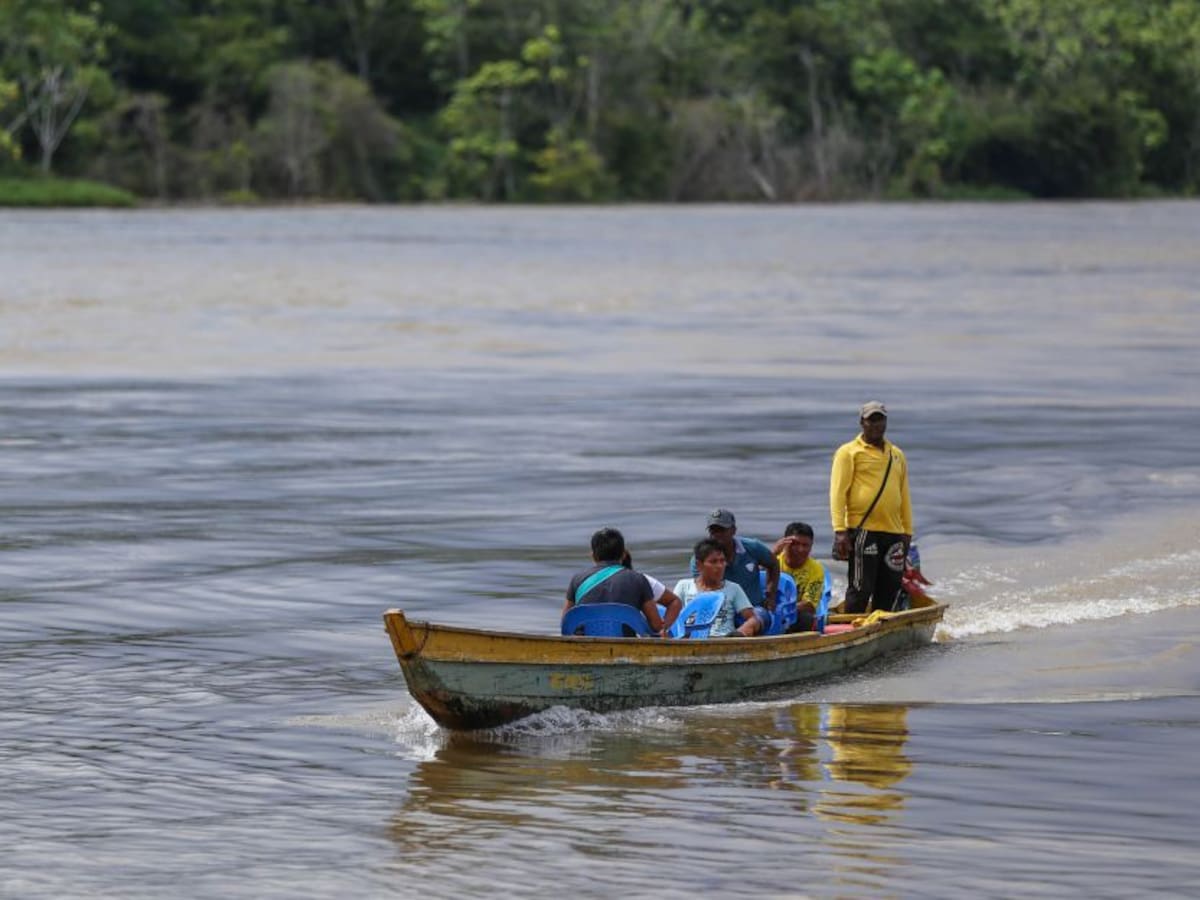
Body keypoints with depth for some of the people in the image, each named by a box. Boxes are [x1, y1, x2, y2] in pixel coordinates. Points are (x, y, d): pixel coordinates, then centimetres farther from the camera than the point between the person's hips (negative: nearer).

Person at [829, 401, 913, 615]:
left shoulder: (897, 455, 19)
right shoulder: (849, 452, 1)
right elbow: (838, 492, -5)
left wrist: (907, 532, 18)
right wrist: (840, 531, -14)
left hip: (893, 533, 6)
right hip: (863, 531, -6)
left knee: (889, 592, 6)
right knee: (860, 590, -6)